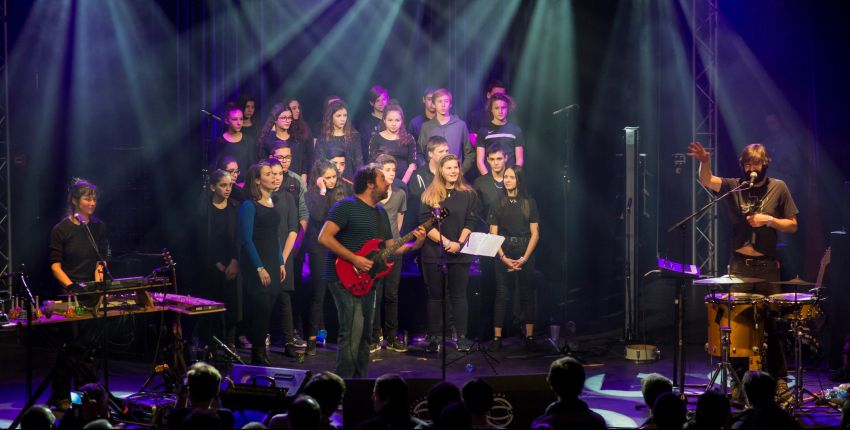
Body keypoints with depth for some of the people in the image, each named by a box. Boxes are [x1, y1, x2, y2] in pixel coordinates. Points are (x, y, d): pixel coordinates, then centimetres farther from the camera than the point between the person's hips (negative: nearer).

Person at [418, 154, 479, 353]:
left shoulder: (469, 194, 7)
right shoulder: (430, 195, 4)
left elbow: (471, 222, 1)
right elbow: (425, 223, -4)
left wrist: (459, 243, -13)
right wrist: (445, 242, -13)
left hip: (460, 253, 0)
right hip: (433, 252, 0)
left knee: (459, 295, 0)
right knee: (435, 295, 3)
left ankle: (461, 337, 3)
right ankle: (433, 337, 7)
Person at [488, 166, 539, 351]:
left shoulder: (529, 202, 3)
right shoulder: (498, 202, 5)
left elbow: (535, 233, 1)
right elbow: (493, 234, 2)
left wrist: (524, 258, -9)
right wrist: (504, 258, -10)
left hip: (525, 254, 0)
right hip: (503, 254, 0)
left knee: (527, 295, 2)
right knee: (501, 295, -1)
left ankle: (530, 337, 6)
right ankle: (497, 338, 0)